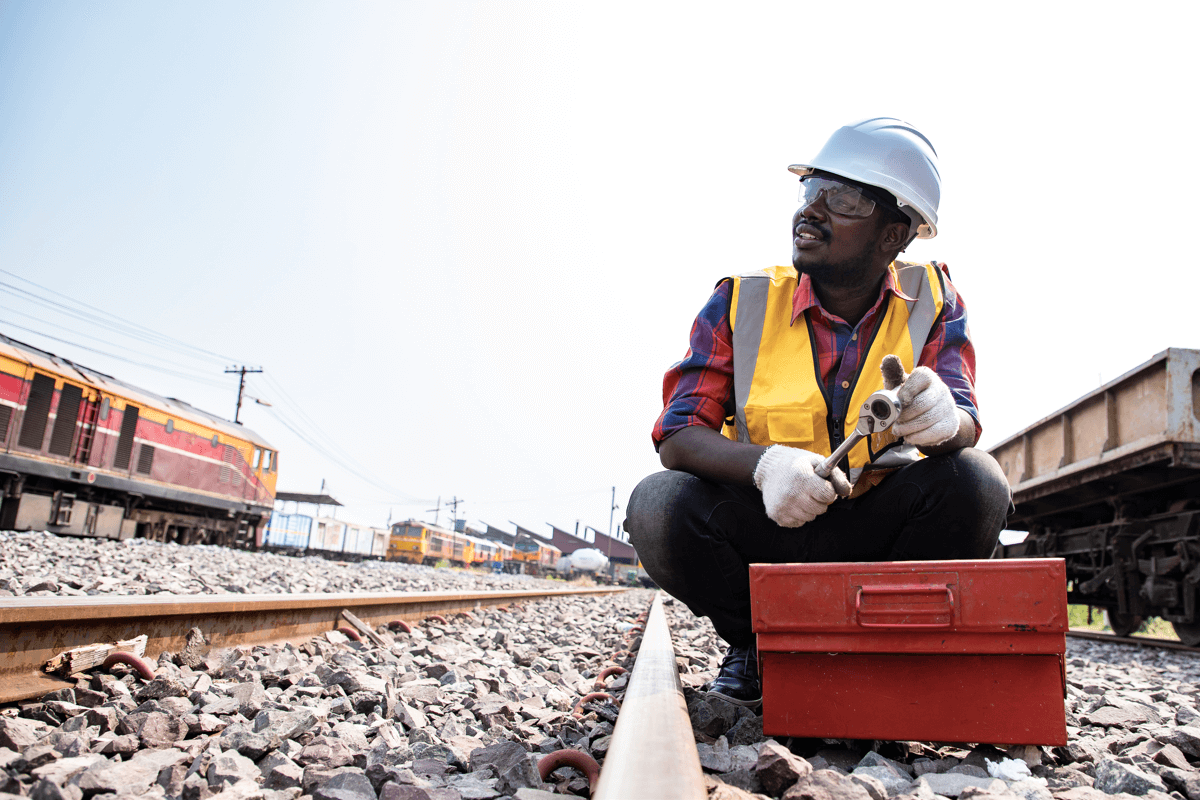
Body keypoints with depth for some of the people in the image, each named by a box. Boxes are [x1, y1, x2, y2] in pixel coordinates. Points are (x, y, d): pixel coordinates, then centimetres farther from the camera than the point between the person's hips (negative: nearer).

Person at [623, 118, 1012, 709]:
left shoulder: (931, 300, -2)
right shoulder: (741, 302, -7)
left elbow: (966, 423, -13)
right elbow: (677, 436, -14)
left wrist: (946, 421, -40)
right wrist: (765, 464, -35)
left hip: (879, 528, 1)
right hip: (768, 528, -1)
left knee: (975, 479, -26)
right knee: (658, 507, -28)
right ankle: (754, 645, 3)